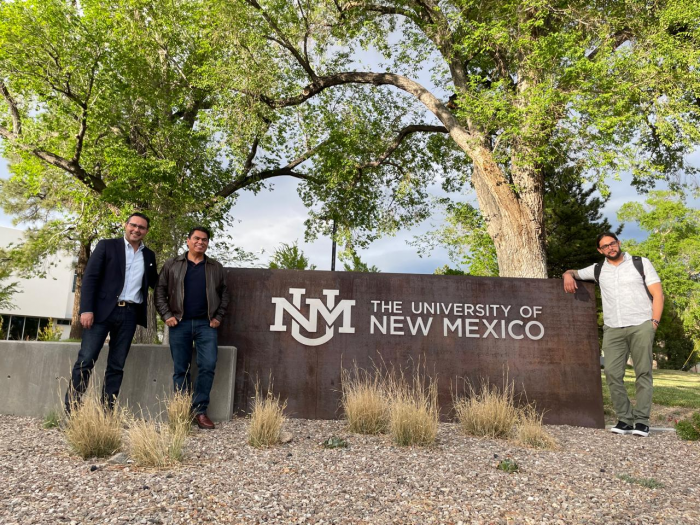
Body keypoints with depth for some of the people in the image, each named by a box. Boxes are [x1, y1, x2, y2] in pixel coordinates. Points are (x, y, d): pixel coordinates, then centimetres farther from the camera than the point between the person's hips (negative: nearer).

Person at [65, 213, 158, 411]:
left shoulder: (149, 255, 15)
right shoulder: (107, 245, 4)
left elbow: (155, 283, 24)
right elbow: (90, 277, -3)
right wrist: (86, 309, -12)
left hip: (129, 314, 3)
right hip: (103, 310, -3)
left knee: (116, 365, 5)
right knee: (85, 361, -5)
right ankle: (70, 410, 4)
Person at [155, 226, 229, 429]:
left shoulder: (216, 268, 10)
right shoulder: (172, 265, 6)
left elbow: (224, 294, 11)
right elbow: (160, 291, 5)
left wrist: (218, 317, 1)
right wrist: (166, 315, -4)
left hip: (206, 324, 1)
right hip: (180, 323, 0)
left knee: (208, 366, -7)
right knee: (180, 370, 5)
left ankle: (200, 410, 5)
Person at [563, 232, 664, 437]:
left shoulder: (641, 263, 6)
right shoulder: (598, 270, 14)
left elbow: (658, 294, 3)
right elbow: (573, 272, 24)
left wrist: (654, 322, -7)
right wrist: (568, 275, -2)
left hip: (641, 326, -2)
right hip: (612, 329, 2)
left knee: (643, 373, -1)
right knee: (612, 374, -6)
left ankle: (641, 420, 3)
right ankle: (624, 419, 1)